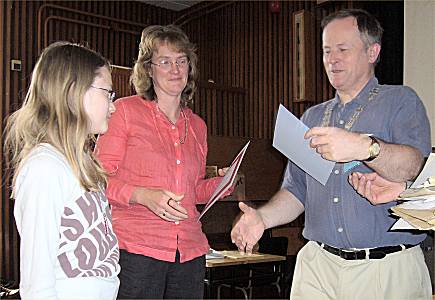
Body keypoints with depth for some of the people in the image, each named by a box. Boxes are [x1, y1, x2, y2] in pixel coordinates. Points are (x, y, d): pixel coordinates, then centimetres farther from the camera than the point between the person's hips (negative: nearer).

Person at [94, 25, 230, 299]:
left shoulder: (197, 125, 14)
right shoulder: (125, 110, -1)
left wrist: (221, 183, 2)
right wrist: (143, 196, -19)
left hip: (191, 253, 5)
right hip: (136, 249, -5)